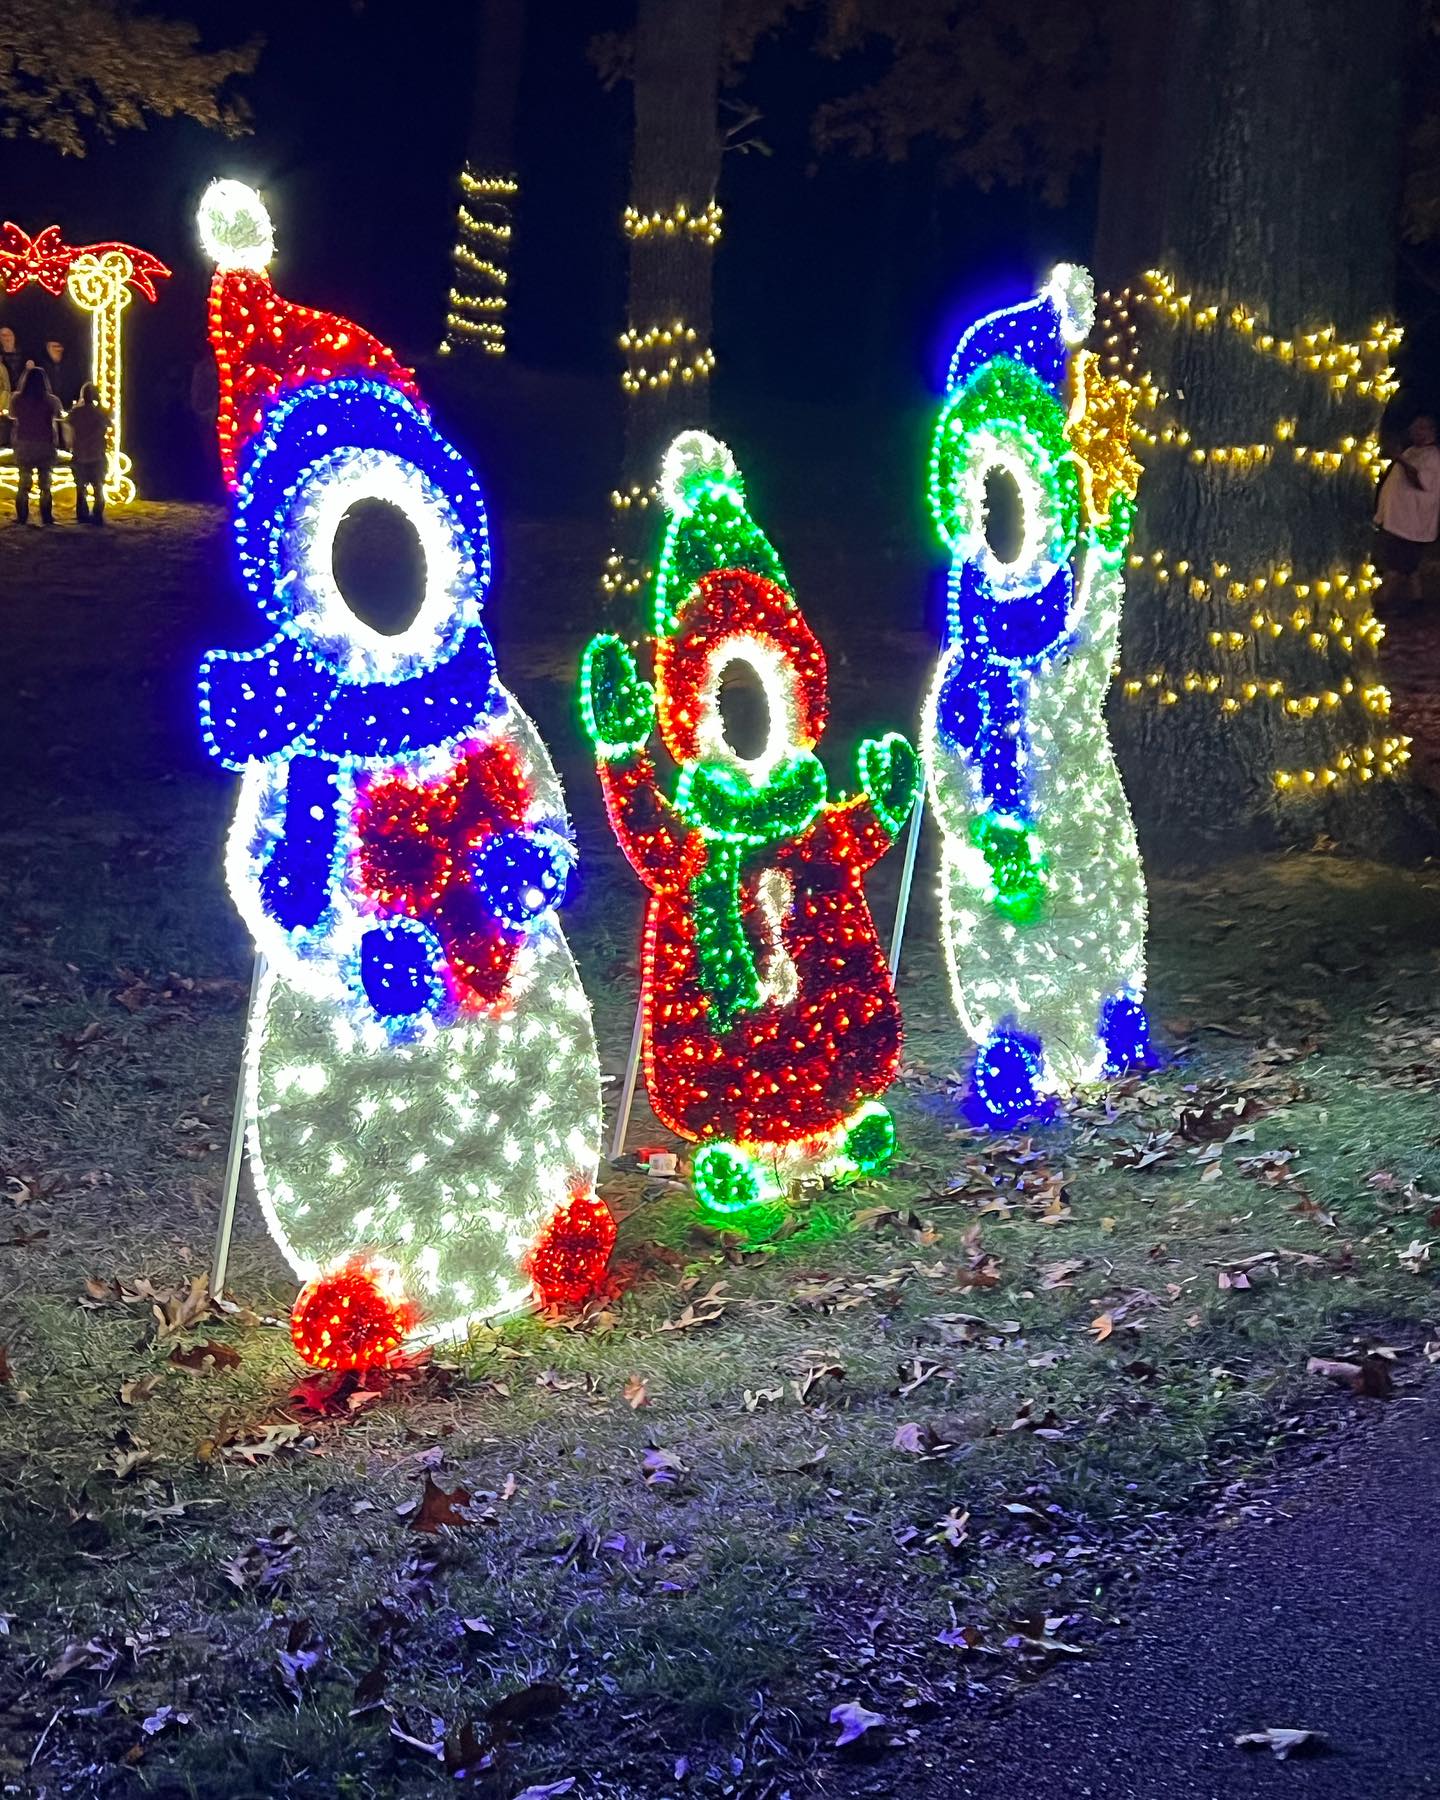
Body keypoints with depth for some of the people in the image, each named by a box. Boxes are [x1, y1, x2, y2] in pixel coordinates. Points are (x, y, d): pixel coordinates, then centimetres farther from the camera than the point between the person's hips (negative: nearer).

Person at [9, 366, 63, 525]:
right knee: (45, 483, 8)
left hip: (23, 446, 1)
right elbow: (59, 417, 7)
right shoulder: (50, 401, -11)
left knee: (23, 482, 11)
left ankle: (22, 517, 11)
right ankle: (46, 517, 6)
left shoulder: (18, 399, -7)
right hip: (45, 446, -1)